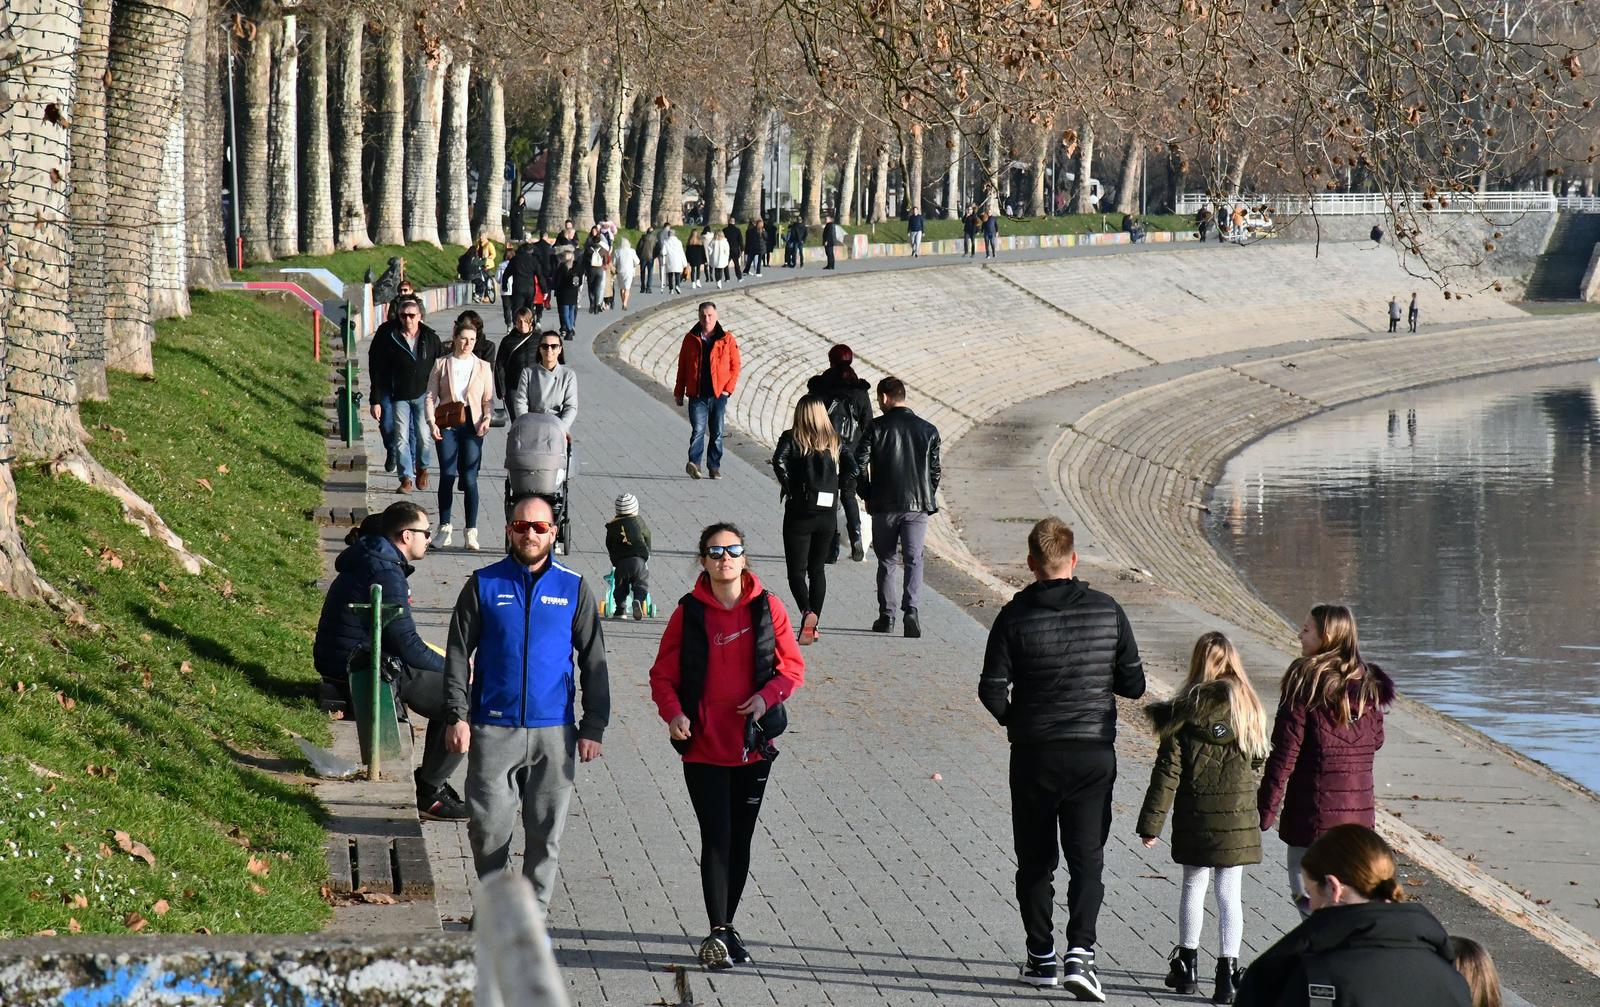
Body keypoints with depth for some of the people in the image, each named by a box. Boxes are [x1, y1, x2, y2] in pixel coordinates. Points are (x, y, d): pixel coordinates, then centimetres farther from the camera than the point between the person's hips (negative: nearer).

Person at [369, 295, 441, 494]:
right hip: (399, 396, 0)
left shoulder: (430, 338, -2)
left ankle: (422, 467, 22)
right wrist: (376, 401, -4)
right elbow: (378, 372, -2)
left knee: (423, 435, -4)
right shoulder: (389, 338, -6)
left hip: (423, 395, 0)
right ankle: (407, 477, 5)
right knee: (401, 438, -3)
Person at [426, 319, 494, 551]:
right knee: (447, 476, -4)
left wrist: (487, 419, -7)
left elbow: (489, 399, 11)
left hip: (472, 424, 0)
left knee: (469, 478, -6)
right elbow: (430, 396, 6)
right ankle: (444, 527, 6)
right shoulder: (442, 365, 8)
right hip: (447, 425, 0)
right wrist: (432, 422, -7)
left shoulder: (483, 367, 10)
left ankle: (471, 531, -2)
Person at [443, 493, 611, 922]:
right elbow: (458, 654, 5)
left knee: (545, 831, 5)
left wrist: (593, 727, 3)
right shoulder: (484, 585, 3)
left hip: (553, 731, 1)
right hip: (493, 729, -1)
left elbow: (593, 663, 9)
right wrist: (457, 716, -5)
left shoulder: (573, 589, 5)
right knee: (488, 826, -1)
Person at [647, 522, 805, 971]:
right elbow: (663, 674, 1)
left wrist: (768, 695, -13)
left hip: (753, 745, 2)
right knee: (717, 839, -9)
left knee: (740, 840, 12)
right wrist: (673, 713, -16)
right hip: (703, 748, -2)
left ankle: (727, 926, 25)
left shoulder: (766, 607, 0)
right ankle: (718, 933, -6)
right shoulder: (689, 612, -4)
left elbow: (793, 665, 5)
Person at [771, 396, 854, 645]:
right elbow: (852, 468, -3)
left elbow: (779, 461, -20)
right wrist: (833, 487, 9)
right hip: (828, 514, 3)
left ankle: (807, 611, -24)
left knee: (796, 570, 1)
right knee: (818, 569, 15)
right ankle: (813, 625, 11)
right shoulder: (834, 441, 6)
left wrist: (788, 487, -8)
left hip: (799, 514, -3)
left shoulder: (791, 438, -3)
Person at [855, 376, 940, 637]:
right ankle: (911, 608, -20)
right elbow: (934, 471, 7)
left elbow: (859, 467, -6)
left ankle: (887, 616, 11)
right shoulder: (928, 430, 5)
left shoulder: (876, 428, -4)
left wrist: (867, 495, 7)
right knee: (913, 560, 1)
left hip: (884, 506, -1)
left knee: (886, 561, 11)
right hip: (917, 505, 1)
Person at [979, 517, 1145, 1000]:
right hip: (1094, 753, 1)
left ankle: (1042, 957, 19)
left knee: (1035, 860, 13)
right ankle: (1080, 952, -14)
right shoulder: (1108, 612, -4)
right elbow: (1134, 684, 1)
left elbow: (992, 691, -9)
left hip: (1034, 755, -1)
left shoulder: (1015, 616, -9)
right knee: (1087, 859, 2)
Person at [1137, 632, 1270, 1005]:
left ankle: (1187, 965, 25)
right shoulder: (1249, 709, -1)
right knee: (1230, 893, 4)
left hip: (1195, 817, -1)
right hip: (1237, 817, 1)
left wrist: (1151, 822, -6)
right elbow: (1257, 763, 5)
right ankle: (1227, 972, 1)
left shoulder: (1185, 712, -9)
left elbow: (1168, 771, -9)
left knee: (1193, 885, 16)